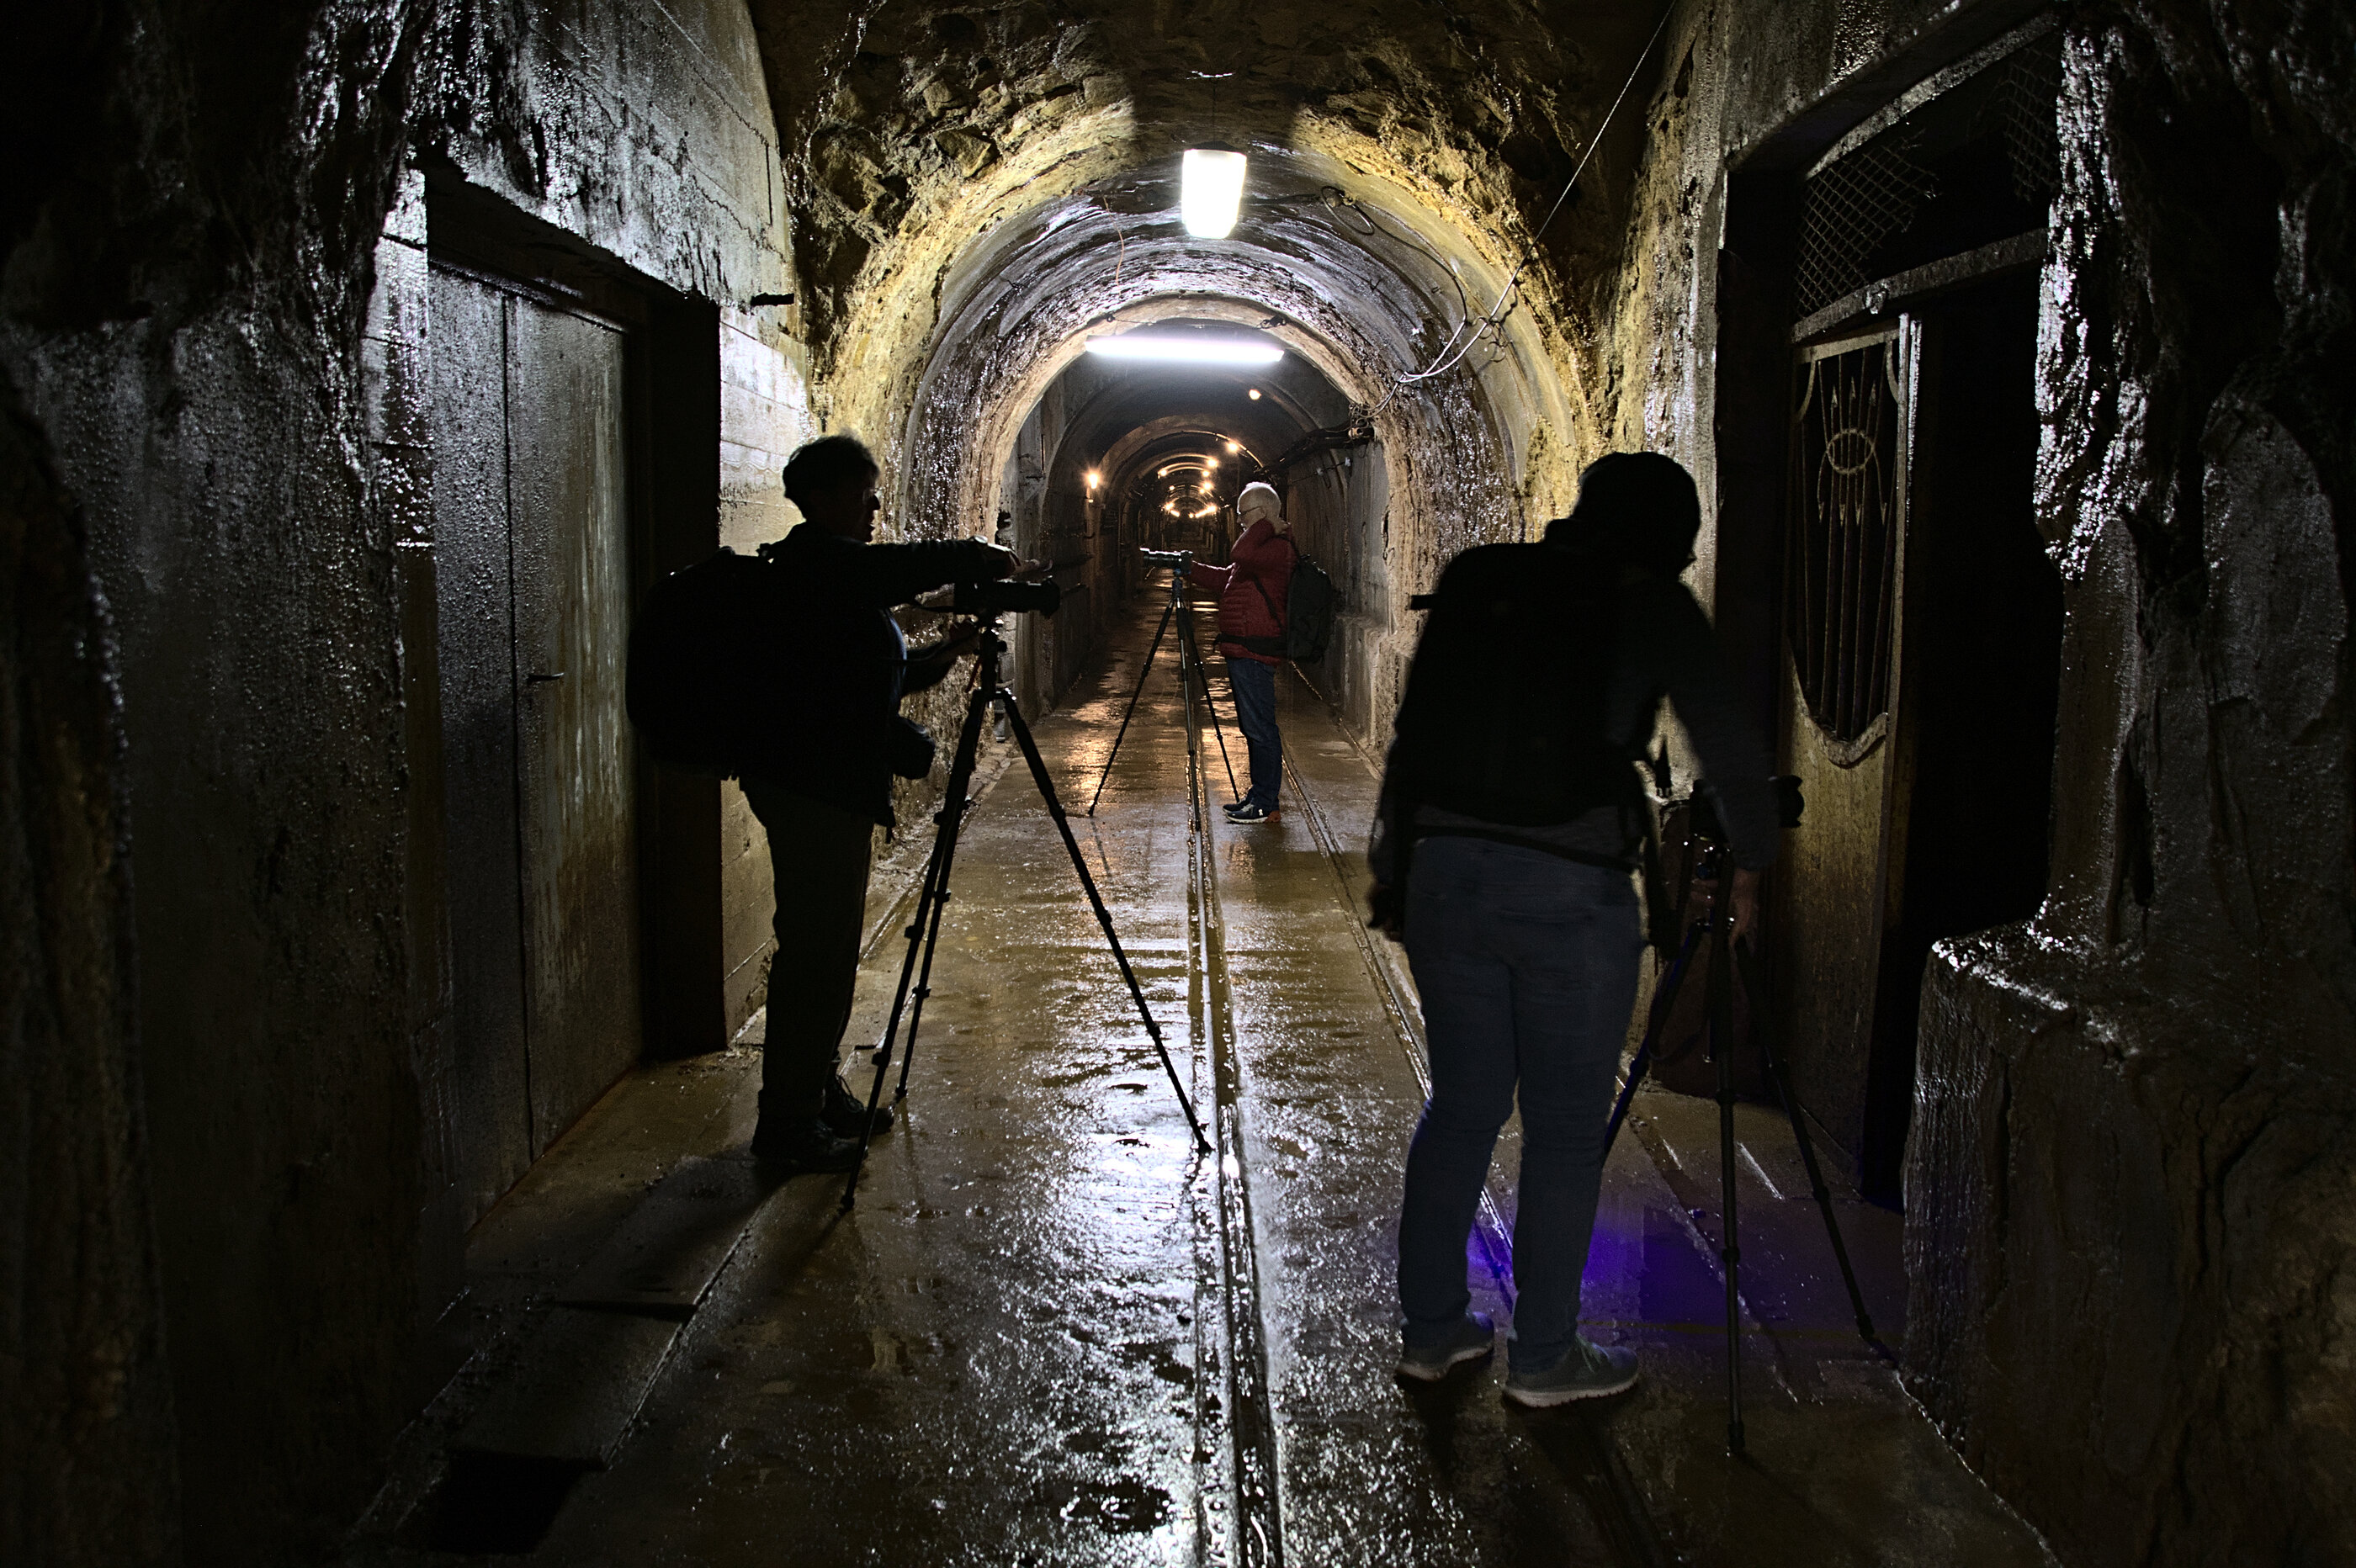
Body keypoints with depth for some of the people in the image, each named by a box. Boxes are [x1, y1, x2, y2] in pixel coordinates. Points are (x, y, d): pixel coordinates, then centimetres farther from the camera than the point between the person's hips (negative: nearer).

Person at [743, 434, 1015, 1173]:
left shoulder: (830, 568, 19)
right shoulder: (819, 561, -13)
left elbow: (870, 677, 22)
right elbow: (914, 568, -28)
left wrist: (944, 656, 9)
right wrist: (983, 557, -13)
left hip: (831, 785, 11)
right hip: (814, 787, -11)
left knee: (827, 949, 17)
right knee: (816, 952, -6)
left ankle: (819, 1094, 28)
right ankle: (787, 1125, 1)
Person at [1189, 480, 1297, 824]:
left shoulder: (1278, 548, -13)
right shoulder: (1265, 547, 20)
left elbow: (1240, 556, -32)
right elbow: (1226, 579, 29)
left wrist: (1267, 526, -18)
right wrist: (1191, 569, 21)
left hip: (1256, 652, -11)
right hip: (1243, 651, 11)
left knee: (1260, 730, -7)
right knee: (1253, 728, 15)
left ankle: (1265, 804, -3)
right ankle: (1259, 795, 23)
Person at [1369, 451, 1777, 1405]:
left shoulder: (1476, 582, 11)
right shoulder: (1650, 607, 0)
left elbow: (1413, 730, 11)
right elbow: (1731, 751, 3)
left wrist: (1393, 873, 17)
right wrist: (1749, 863, 20)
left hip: (1444, 870, 5)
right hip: (1571, 888, -5)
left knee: (1459, 1107, 16)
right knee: (1566, 1129, 8)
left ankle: (1431, 1327, 27)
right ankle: (1543, 1356, 20)